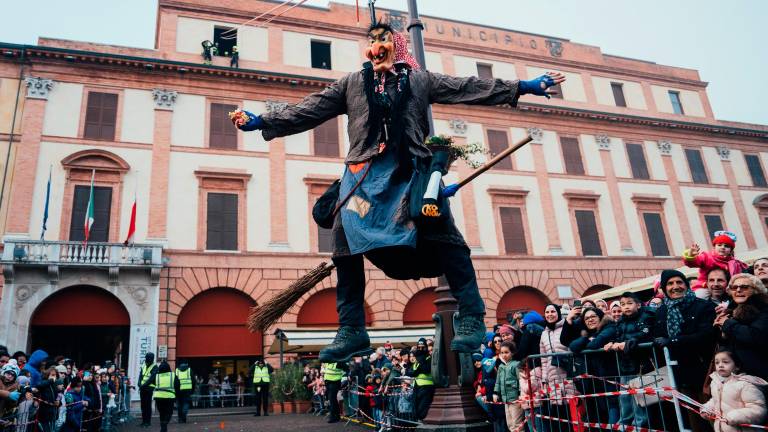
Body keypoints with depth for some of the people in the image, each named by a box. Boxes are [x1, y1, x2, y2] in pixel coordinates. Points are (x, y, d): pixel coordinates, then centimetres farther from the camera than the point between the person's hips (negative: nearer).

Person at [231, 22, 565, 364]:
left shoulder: (419, 79, 19)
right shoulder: (351, 84, 23)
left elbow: (469, 88, 14)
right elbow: (309, 110, 18)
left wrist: (524, 86, 8)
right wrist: (262, 122, 10)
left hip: (411, 169, -1)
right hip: (364, 171, 2)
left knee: (442, 235, -17)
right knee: (346, 237, -11)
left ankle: (471, 318, -10)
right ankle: (351, 331, -5)